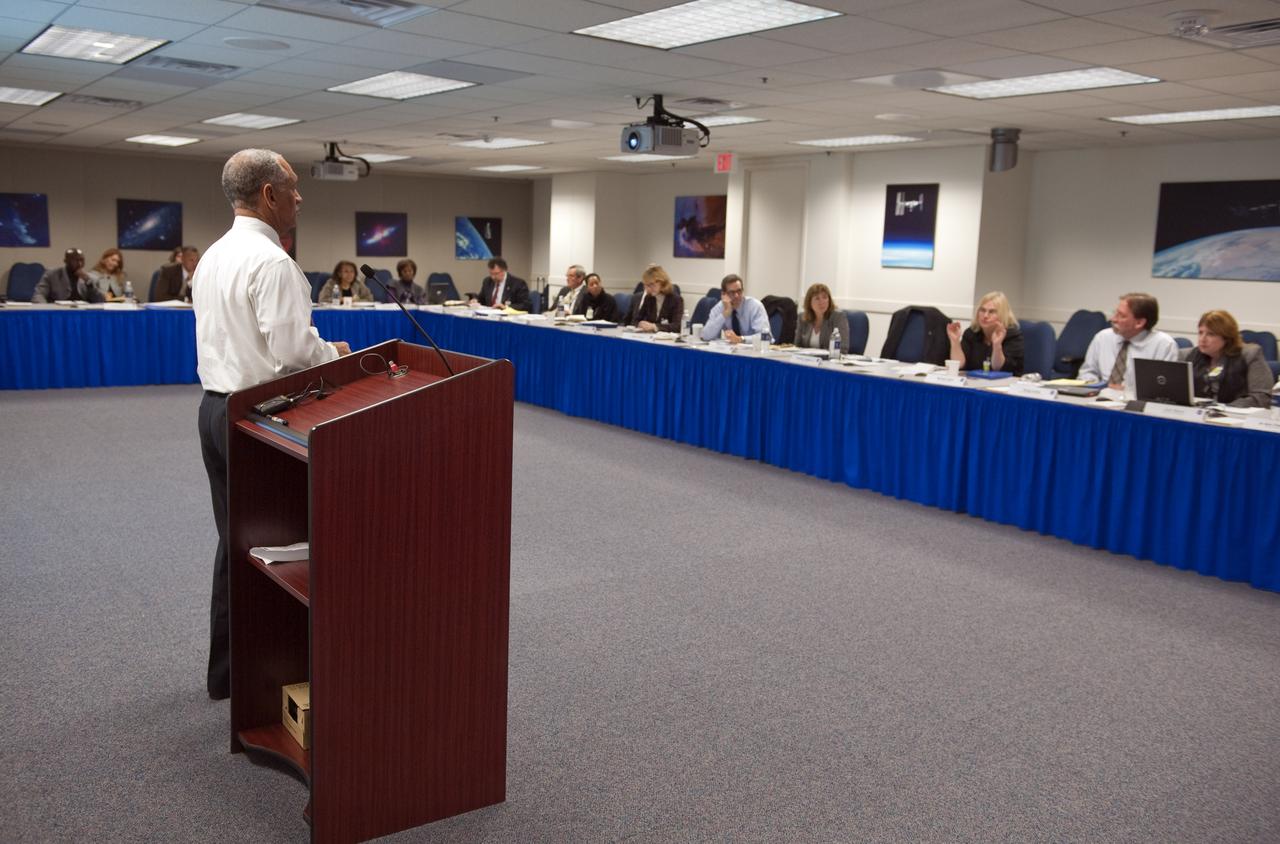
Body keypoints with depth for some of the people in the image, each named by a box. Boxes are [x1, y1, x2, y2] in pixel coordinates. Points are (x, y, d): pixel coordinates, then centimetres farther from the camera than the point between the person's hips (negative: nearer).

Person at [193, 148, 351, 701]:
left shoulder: (213, 257, 12)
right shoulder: (271, 262, -17)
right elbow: (293, 350, -22)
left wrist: (317, 349, 16)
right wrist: (335, 354, -2)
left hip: (215, 407, 9)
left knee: (234, 540, 16)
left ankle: (226, 670, 26)